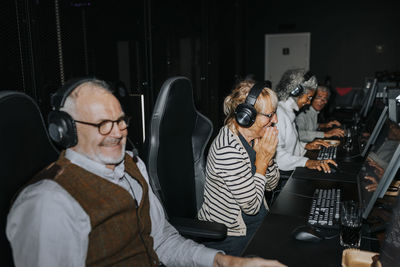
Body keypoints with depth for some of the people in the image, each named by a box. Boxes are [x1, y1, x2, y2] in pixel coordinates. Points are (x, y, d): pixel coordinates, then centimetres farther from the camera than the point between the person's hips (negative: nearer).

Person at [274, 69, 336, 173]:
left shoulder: (288, 112, 16)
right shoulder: (278, 113, -18)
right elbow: (276, 154, -27)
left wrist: (305, 146, 11)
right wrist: (306, 162, -32)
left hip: (288, 170, 10)